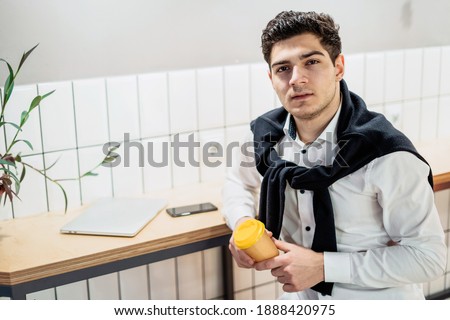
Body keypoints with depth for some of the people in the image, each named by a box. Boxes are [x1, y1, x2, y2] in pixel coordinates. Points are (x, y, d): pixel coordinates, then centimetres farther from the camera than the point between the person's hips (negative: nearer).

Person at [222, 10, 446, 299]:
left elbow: (430, 256, -19)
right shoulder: (266, 134, -9)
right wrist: (243, 223, -10)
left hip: (378, 297, -4)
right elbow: (239, 181, 12)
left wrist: (324, 266, -25)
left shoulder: (387, 156, -24)